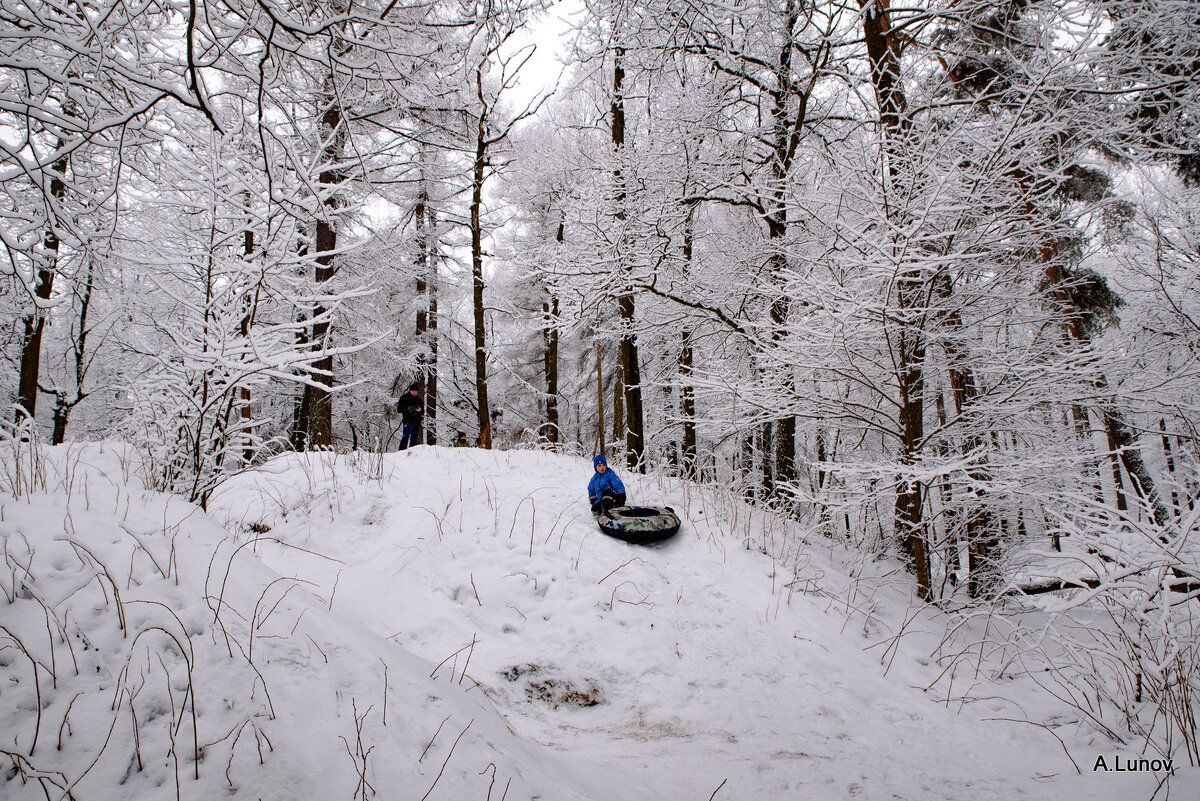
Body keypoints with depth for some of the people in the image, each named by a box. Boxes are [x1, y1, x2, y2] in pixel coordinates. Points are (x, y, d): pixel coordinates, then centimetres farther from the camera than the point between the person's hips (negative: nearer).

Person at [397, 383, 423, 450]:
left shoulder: (418, 399, 18)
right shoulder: (404, 397, 5)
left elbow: (423, 411, 20)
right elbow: (399, 409, 0)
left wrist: (420, 410, -3)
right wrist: (407, 409, -15)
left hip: (417, 422, 5)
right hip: (408, 421, -5)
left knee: (415, 438, 5)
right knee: (405, 437, -13)